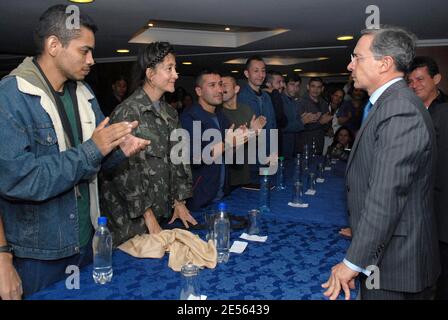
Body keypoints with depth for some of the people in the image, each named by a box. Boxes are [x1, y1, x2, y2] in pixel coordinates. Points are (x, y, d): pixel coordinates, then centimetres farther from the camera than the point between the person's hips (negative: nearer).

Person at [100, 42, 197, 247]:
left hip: (164, 212, 7)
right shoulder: (127, 112, -15)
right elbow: (125, 170, -17)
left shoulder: (170, 113, 9)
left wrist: (179, 202, 8)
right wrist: (148, 216, -14)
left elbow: (178, 160, 14)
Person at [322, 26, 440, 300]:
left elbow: (386, 197, -27)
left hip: (394, 264, -9)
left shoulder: (400, 111, -23)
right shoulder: (390, 104, 10)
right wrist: (360, 230, 16)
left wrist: (353, 262, -21)